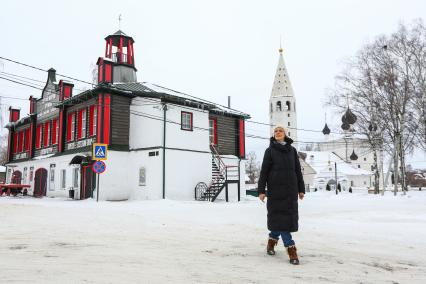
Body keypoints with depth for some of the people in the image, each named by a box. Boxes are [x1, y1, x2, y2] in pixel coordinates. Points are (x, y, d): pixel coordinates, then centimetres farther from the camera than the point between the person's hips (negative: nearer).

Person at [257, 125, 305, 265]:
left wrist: (301, 189, 8)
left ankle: (272, 240, 25)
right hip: (275, 189, -3)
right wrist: (261, 190, -7)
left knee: (289, 216, 5)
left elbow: (298, 170, 13)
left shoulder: (292, 150, 12)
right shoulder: (270, 150, 3)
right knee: (280, 217, -7)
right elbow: (264, 171, -1)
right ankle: (291, 249, -5)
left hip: (291, 190, 3)